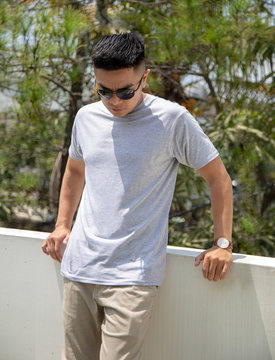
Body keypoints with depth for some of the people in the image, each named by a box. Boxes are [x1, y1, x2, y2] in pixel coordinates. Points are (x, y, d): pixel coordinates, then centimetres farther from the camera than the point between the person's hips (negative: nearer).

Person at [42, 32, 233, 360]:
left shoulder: (172, 120, -6)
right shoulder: (86, 118, 9)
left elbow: (218, 178, 1)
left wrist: (222, 244, -2)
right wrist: (62, 226, 22)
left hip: (133, 275, -5)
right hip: (78, 270, 5)